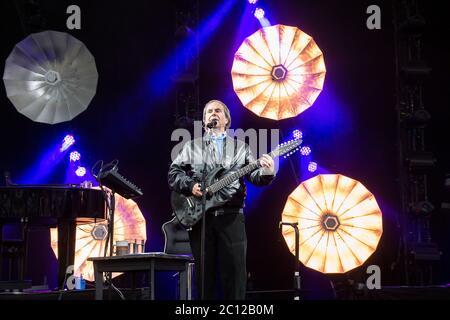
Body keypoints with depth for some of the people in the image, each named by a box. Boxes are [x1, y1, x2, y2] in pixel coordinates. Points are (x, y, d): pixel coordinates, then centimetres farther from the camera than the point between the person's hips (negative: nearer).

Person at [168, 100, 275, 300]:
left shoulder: (241, 147, 15)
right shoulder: (192, 146, 14)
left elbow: (255, 176, 6)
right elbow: (173, 173, 9)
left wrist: (266, 172, -16)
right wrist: (190, 185, -9)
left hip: (231, 215, 0)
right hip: (199, 215, 0)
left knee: (235, 270, -4)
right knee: (204, 271, 3)